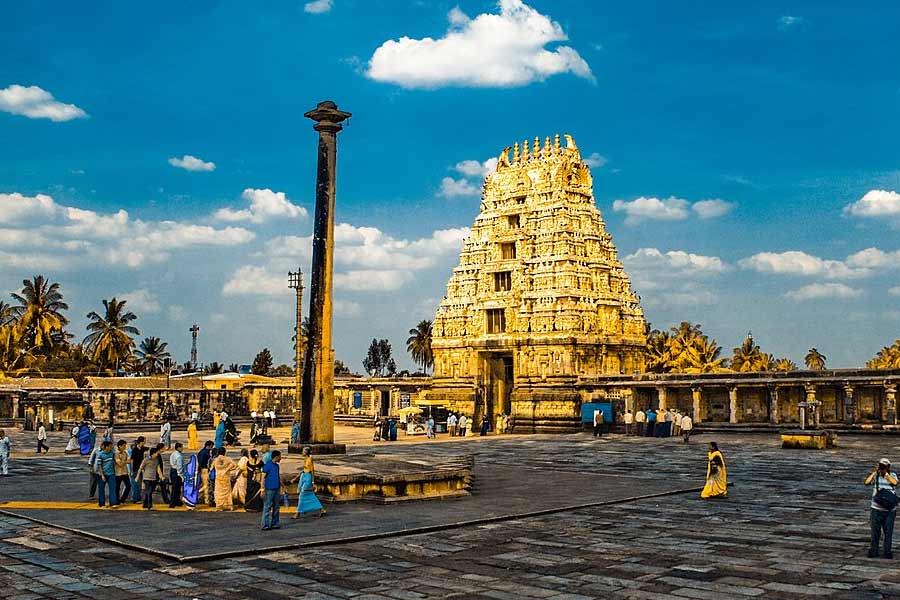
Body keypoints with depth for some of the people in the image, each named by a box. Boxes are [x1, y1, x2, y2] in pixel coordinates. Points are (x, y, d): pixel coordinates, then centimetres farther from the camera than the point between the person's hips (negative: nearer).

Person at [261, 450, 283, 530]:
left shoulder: (277, 466, 13)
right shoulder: (267, 465, -10)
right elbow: (263, 478, -11)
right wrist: (263, 489, -16)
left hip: (277, 489, 8)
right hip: (269, 489, -8)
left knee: (276, 507, 11)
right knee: (267, 507, -5)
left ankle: (274, 523, 19)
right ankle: (264, 525, -2)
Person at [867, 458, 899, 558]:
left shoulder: (892, 475, 1)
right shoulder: (875, 476, 1)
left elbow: (895, 483, -21)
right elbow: (867, 482, -16)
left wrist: (886, 473, -16)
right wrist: (875, 471, -14)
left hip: (890, 510, 0)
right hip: (876, 509, 0)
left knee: (888, 532, 3)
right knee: (875, 532, 5)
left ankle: (888, 552, 13)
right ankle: (873, 551, 15)